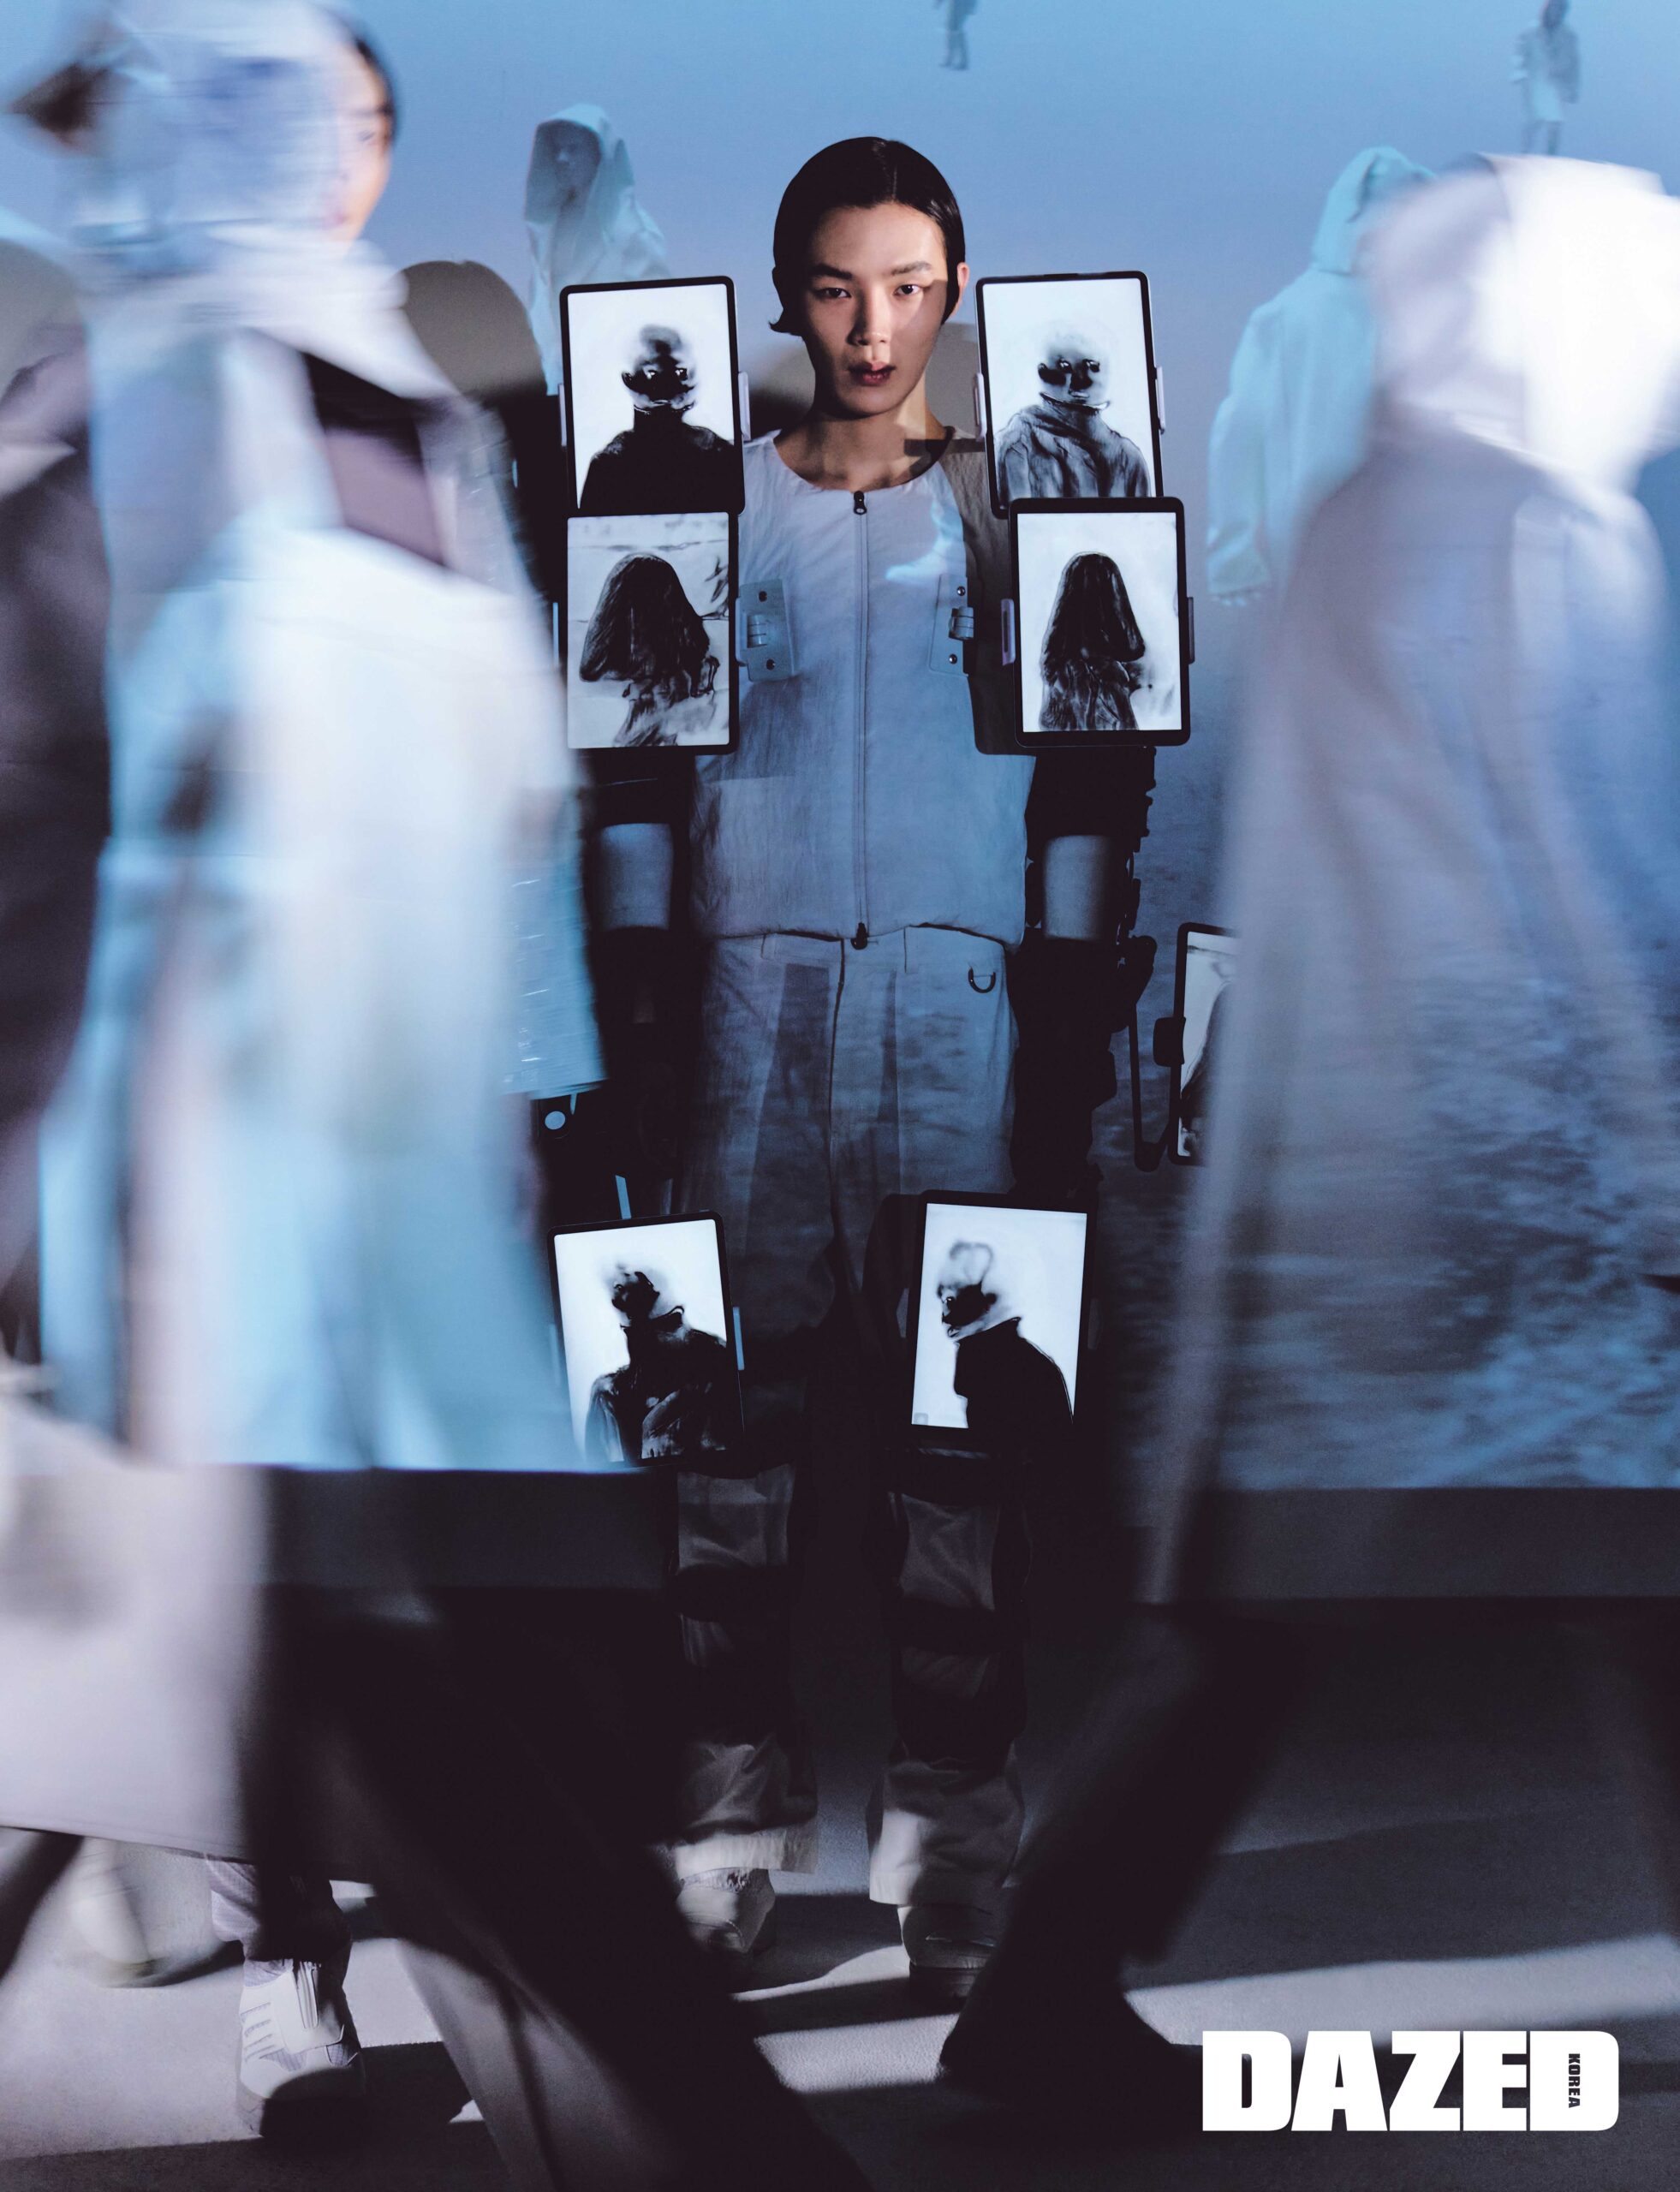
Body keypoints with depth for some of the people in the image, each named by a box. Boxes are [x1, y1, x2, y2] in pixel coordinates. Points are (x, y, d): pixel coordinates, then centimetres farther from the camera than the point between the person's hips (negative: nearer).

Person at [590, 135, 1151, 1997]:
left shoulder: (1017, 509, 10)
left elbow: (1090, 776, 8)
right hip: (747, 996, 1)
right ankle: (740, 1790, 9)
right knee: (732, 1392, -1)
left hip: (957, 1003, -1)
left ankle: (950, 1836, 3)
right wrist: (635, 985, 5)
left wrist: (1076, 1010, 1)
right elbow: (636, 754, 12)